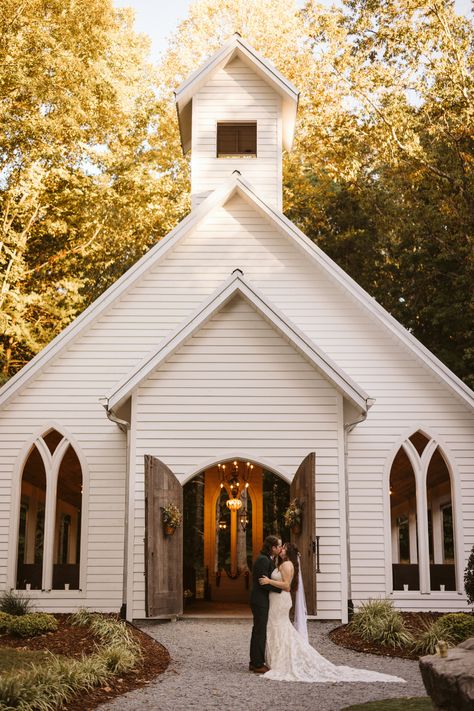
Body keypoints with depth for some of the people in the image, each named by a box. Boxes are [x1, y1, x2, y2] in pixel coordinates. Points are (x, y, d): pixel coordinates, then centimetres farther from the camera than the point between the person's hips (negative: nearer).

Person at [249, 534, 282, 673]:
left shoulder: (267, 559, 13)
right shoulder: (263, 560, -19)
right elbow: (264, 583, -23)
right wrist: (282, 588, -17)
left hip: (260, 600, 10)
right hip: (260, 601, -10)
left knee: (258, 631, 15)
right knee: (260, 632, -4)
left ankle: (254, 662, 23)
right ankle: (258, 665, 2)